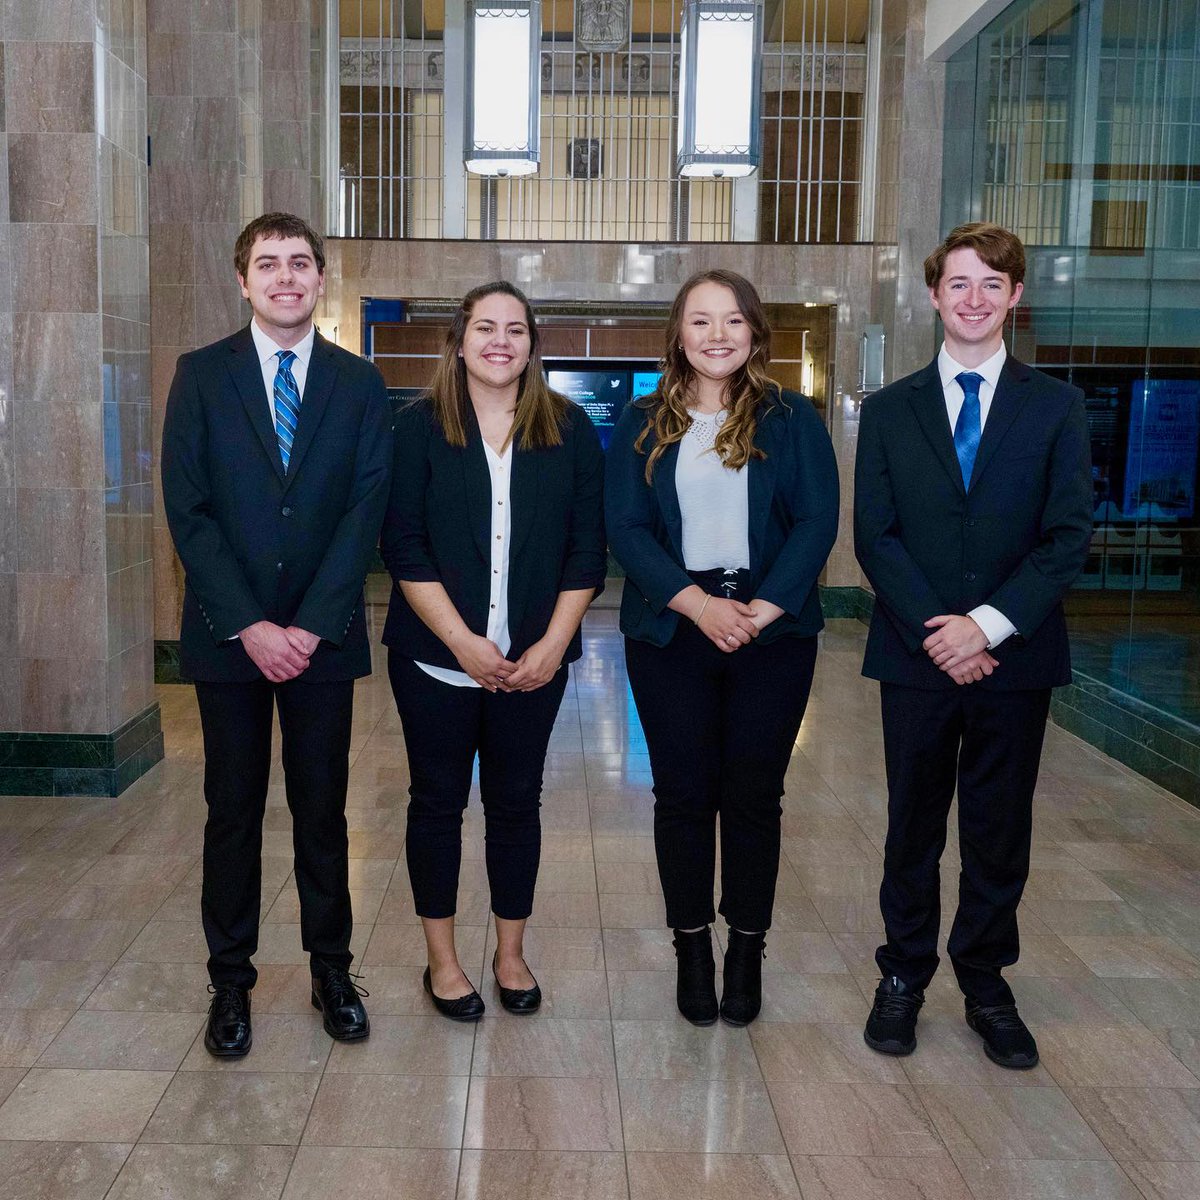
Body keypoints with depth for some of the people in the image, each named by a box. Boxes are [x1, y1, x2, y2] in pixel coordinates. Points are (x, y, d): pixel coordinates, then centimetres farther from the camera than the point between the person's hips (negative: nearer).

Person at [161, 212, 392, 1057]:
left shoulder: (360, 384, 4)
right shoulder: (201, 375, 2)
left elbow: (366, 510, -3)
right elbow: (188, 510, -5)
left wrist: (310, 626, -12)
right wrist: (247, 626, -13)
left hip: (323, 636, 1)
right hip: (227, 636, 0)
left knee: (323, 809, 10)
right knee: (233, 811, 9)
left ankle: (332, 969, 25)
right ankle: (231, 979, 23)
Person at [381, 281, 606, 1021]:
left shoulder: (570, 430, 4)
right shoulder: (421, 428, -1)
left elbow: (587, 549, 1)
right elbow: (404, 547, -6)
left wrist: (553, 646, -8)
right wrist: (463, 641, -14)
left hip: (536, 662, 1)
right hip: (437, 657, -1)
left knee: (516, 802, 11)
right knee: (438, 801, 9)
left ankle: (511, 954, 27)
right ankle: (442, 959, 25)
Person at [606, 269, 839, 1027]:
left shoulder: (792, 418, 4)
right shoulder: (643, 425, 6)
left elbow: (818, 520, -4)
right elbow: (626, 528, -3)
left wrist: (761, 610, -15)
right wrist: (696, 604, -15)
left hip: (771, 631, 0)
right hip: (671, 631, 1)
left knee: (754, 794, 6)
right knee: (683, 793, 6)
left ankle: (748, 952, 21)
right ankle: (692, 948, 22)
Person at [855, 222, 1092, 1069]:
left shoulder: (1056, 406, 3)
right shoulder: (890, 410, 5)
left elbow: (1069, 536, -5)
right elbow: (875, 536, -2)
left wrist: (988, 624, -15)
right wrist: (939, 633, -13)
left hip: (1017, 656, 0)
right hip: (917, 655, 0)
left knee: (1001, 832, 10)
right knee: (913, 828, 10)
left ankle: (986, 983, 27)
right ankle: (904, 977, 25)